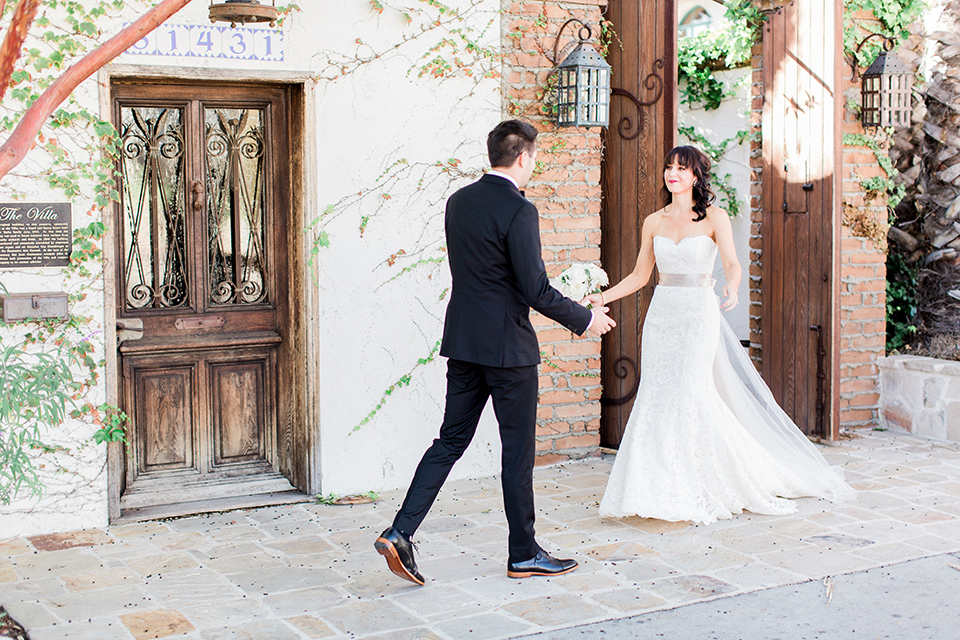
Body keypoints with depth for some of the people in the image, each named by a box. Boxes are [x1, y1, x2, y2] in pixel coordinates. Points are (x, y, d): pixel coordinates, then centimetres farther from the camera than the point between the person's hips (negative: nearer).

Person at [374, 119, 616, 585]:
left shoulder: (458, 202, 8)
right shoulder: (519, 211, -16)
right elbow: (536, 290, -18)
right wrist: (585, 319, -3)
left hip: (462, 342, 7)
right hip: (507, 346, -7)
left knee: (451, 441, 13)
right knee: (518, 450, 6)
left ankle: (400, 533, 4)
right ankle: (523, 554, 18)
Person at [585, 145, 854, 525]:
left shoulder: (714, 218, -1)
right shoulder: (654, 222, 11)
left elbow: (732, 263, -14)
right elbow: (640, 275, 14)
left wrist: (731, 288, -36)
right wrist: (603, 297, 3)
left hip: (699, 313, -4)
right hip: (661, 314, 4)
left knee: (690, 393, -11)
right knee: (658, 397, 0)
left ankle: (692, 491, 2)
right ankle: (660, 491, 8)